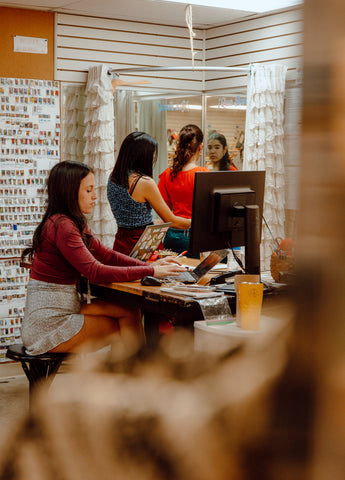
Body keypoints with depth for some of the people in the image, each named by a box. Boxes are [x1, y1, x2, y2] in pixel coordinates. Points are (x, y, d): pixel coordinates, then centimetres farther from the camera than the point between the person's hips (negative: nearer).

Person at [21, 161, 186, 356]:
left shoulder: (75, 223, 13)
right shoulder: (61, 226, -19)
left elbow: (106, 254, 12)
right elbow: (94, 272, -25)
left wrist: (149, 265, -4)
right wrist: (150, 271, -24)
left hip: (65, 308, 8)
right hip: (48, 325, -8)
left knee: (131, 310, -3)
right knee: (128, 321, -3)